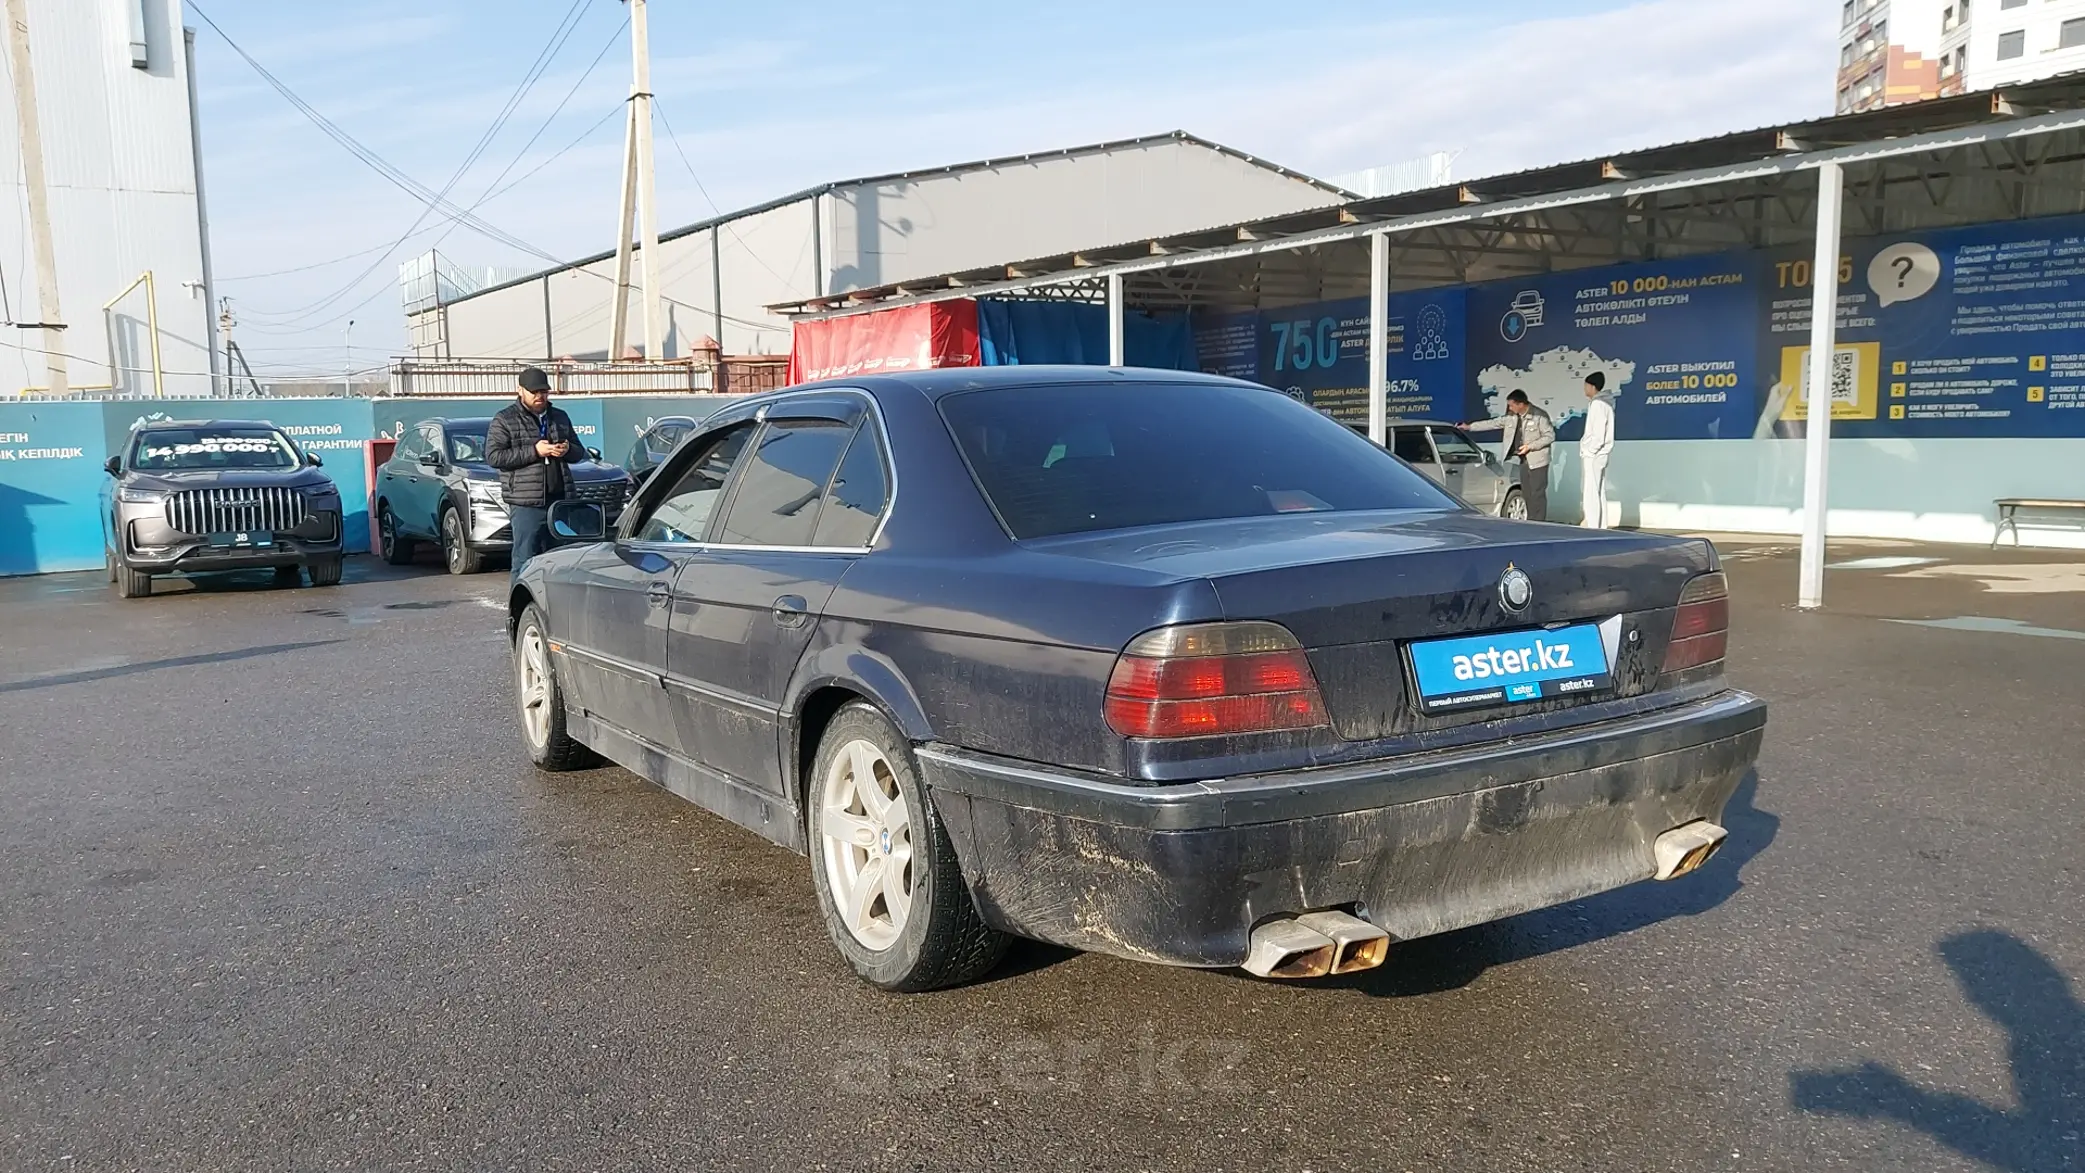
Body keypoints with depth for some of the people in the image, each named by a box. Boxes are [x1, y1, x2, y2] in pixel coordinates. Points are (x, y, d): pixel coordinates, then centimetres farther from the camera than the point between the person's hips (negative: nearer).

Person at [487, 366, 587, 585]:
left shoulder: (560, 418, 18)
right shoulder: (505, 420, 2)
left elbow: (579, 452, 23)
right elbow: (493, 456, -8)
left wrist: (567, 450, -2)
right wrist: (534, 451, -14)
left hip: (559, 500, 5)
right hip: (526, 503, -5)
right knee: (525, 561, -6)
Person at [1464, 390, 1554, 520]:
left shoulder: (1539, 416, -13)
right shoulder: (1511, 417, 6)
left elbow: (1550, 436, -11)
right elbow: (1493, 423, 14)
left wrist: (1530, 446, -18)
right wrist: (1469, 427, 13)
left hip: (1537, 461, -7)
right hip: (1524, 461, 7)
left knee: (1537, 494, -7)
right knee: (1526, 494, 8)